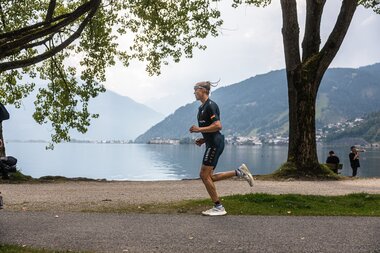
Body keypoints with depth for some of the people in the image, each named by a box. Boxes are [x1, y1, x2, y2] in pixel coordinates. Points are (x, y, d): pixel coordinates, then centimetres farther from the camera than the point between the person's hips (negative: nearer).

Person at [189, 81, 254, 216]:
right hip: (211, 143, 10)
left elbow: (218, 126, -22)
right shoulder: (202, 107, 18)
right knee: (208, 177, 8)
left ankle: (218, 207, 2)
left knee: (204, 175, -7)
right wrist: (203, 139, 13)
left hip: (215, 143, -10)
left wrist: (199, 129, -19)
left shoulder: (210, 105, -13)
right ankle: (239, 172, 12)